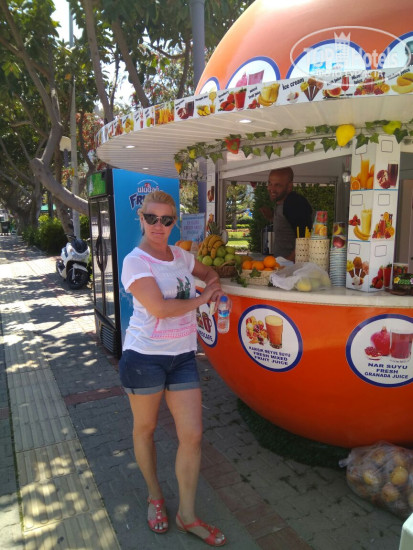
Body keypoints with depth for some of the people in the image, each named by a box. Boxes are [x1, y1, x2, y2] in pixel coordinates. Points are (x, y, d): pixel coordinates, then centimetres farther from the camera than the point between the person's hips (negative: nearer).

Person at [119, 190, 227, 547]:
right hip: (145, 356, -5)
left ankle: (187, 515, 26)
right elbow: (160, 308, -24)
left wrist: (214, 283, 6)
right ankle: (155, 496, 43)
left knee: (193, 435, 5)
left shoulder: (180, 256, 7)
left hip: (182, 356, 5)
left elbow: (208, 272, 29)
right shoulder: (135, 261, -12)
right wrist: (202, 299, -11)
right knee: (145, 429, 16)